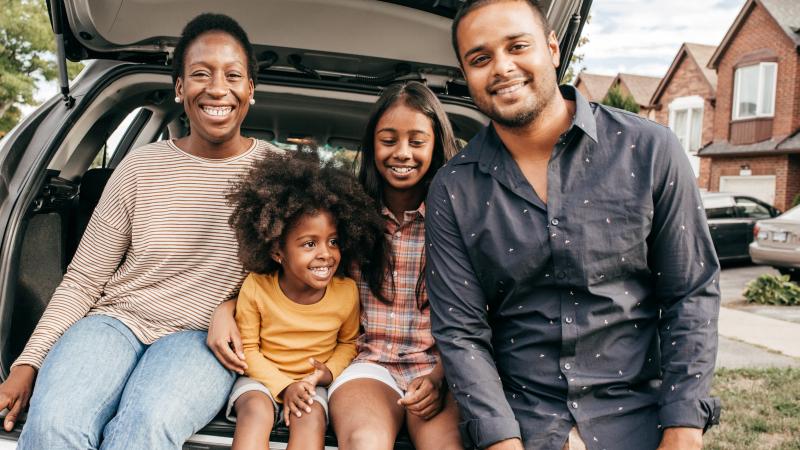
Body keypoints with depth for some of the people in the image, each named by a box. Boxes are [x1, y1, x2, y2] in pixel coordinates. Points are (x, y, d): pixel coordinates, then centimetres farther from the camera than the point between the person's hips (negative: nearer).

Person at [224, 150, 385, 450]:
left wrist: (329, 372, -13)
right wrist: (283, 387, -17)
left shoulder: (346, 291, -11)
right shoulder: (256, 288, -16)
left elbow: (347, 342, 7)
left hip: (312, 383, 1)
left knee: (311, 418, -29)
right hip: (264, 377, 0)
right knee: (255, 411, -30)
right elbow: (248, 348, -6)